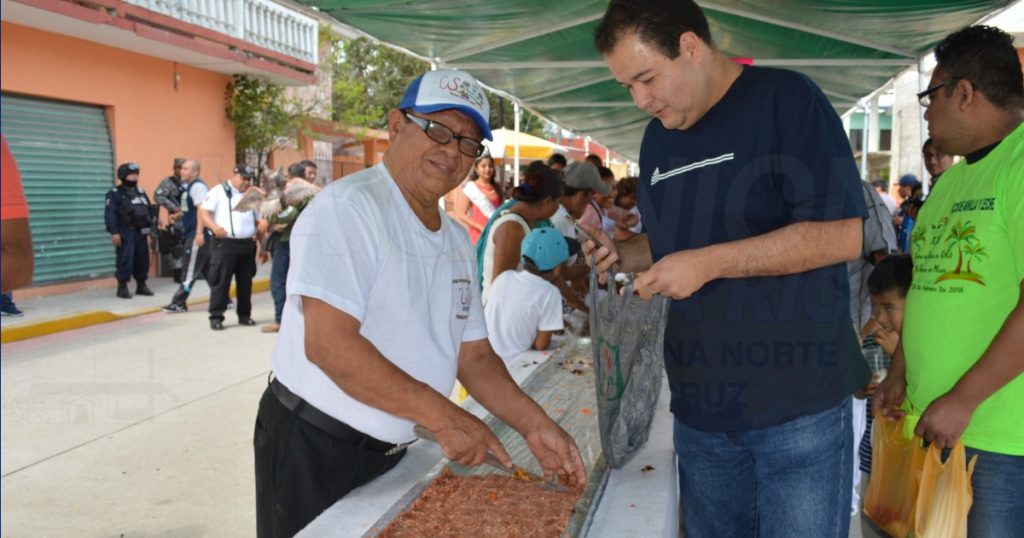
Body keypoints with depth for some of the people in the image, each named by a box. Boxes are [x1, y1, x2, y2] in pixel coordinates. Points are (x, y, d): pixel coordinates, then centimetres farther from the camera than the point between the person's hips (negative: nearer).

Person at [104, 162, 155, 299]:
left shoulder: (140, 192, 16)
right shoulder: (115, 193, -6)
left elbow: (150, 209, 20)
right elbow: (110, 214, -13)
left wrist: (151, 227, 13)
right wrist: (114, 232, -21)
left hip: (141, 232, 7)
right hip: (126, 233, -7)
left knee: (143, 259, 9)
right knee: (126, 259, -10)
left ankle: (141, 285, 21)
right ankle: (122, 287, -1)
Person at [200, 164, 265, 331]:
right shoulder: (218, 191, 3)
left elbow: (259, 223, 20)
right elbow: (204, 212, -5)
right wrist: (214, 227, -25)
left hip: (248, 244, 5)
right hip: (225, 243, -5)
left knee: (245, 282, 9)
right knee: (221, 281, -4)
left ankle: (244, 315, 19)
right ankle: (216, 317, 1)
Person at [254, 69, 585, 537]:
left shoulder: (457, 240, 8)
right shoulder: (348, 207, -18)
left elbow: (474, 356, 9)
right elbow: (327, 343, -27)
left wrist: (532, 425, -5)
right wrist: (442, 416, -26)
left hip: (390, 454, 7)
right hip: (312, 448, -7)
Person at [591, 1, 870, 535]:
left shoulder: (786, 100, -9)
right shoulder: (658, 137, 11)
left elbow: (841, 235, -17)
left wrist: (710, 263, -20)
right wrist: (623, 253, 1)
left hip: (796, 398, -6)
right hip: (699, 403, 6)